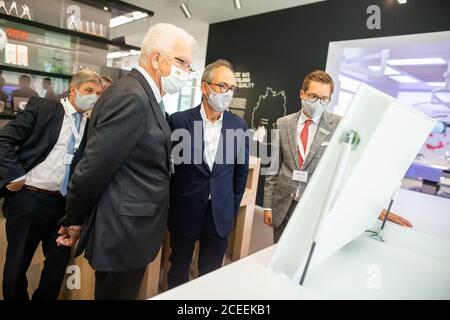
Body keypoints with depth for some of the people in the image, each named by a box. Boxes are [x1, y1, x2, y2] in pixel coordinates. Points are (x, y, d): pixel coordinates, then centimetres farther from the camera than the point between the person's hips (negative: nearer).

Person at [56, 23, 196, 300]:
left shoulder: (144, 96, 8)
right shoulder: (131, 96, -23)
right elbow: (94, 168, -22)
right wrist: (75, 222, -7)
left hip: (130, 230, 9)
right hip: (123, 234, -9)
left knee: (124, 293, 26)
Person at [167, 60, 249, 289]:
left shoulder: (239, 126, -1)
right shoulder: (179, 121, -9)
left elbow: (241, 171, 6)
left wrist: (233, 209, 9)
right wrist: (171, 205, 2)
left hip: (221, 215, 2)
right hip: (185, 213, -1)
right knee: (178, 273, 18)